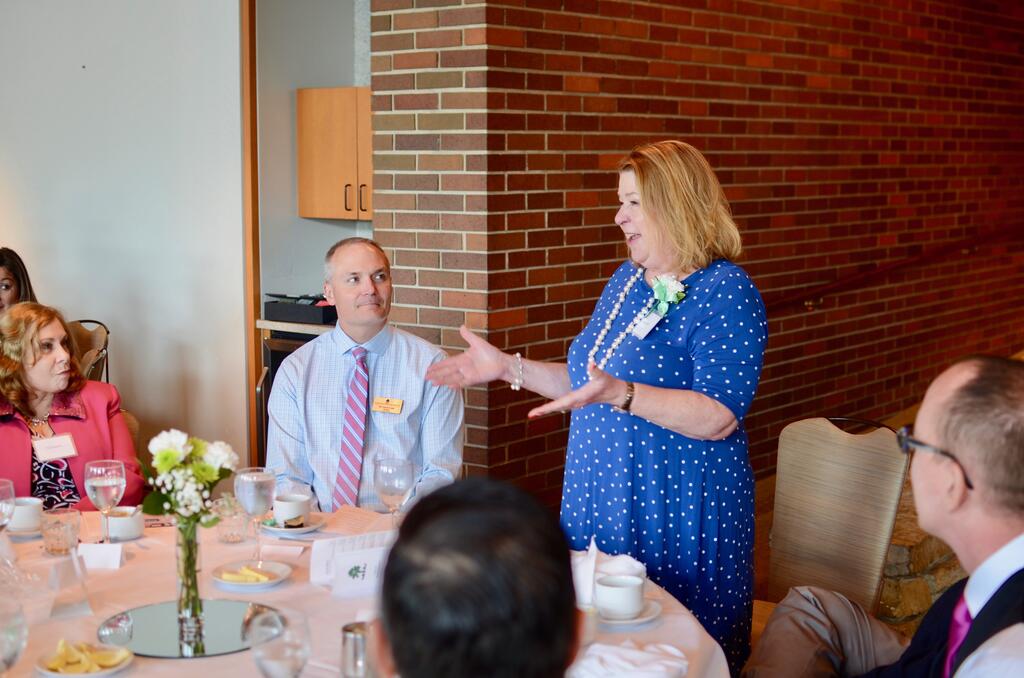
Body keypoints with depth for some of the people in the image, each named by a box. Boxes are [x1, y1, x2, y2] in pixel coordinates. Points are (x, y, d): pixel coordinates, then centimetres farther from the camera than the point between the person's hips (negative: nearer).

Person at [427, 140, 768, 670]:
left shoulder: (726, 293, -15)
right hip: (601, 506, 8)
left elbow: (719, 418, -24)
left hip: (676, 515, -7)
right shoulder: (626, 280, 11)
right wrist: (508, 367, 8)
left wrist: (620, 394, -35)